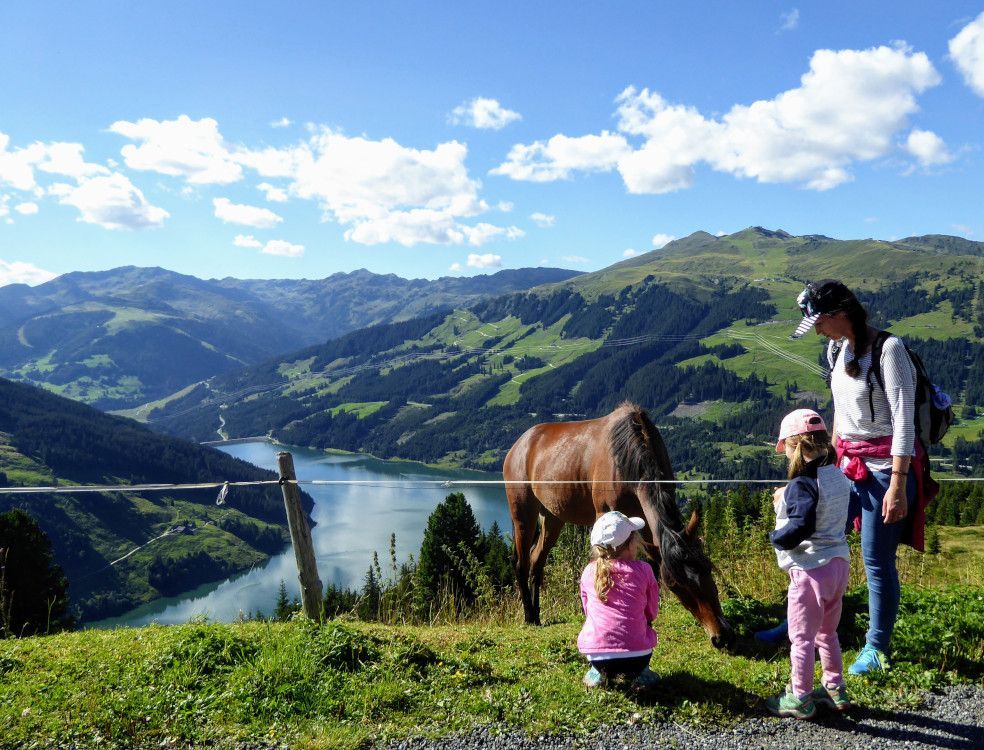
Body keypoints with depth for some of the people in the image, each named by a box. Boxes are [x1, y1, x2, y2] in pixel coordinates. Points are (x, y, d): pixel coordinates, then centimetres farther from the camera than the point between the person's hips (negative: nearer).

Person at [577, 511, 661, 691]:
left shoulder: (589, 572, 2)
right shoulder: (643, 569, -2)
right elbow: (652, 613, 9)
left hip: (596, 654, 1)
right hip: (637, 656, -1)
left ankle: (598, 672, 15)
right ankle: (640, 674, 15)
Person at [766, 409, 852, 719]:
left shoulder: (802, 484, -21)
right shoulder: (839, 478, 6)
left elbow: (800, 527, -29)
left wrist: (776, 537, -11)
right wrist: (787, 502, 14)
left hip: (811, 570, -9)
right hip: (838, 563, 9)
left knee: (802, 637, 5)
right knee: (827, 633, 24)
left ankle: (799, 699, 14)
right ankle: (835, 689, 34)